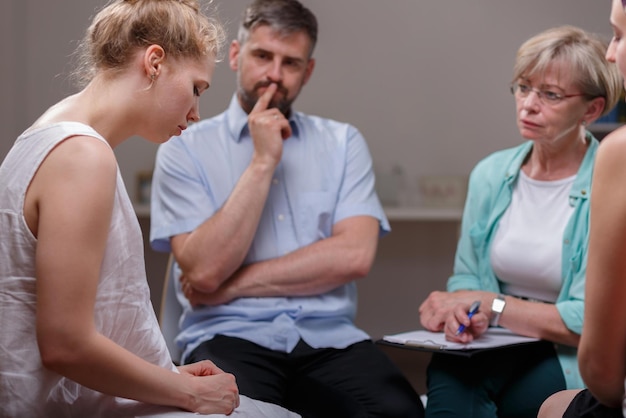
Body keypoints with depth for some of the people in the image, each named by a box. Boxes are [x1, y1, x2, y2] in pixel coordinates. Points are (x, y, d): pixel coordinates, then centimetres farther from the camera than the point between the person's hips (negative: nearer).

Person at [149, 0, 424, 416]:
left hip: (330, 336, 2)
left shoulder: (343, 142, 12)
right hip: (230, 336, -2)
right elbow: (204, 270, -9)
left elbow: (354, 255, -4)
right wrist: (262, 163, -9)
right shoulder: (184, 150, 5)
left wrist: (234, 284, -6)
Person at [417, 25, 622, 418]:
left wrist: (490, 304, -13)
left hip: (573, 360, -4)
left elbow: (588, 322, -12)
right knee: (448, 375, -31)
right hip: (495, 346, 4)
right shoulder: (491, 174, 7)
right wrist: (460, 308, -10)